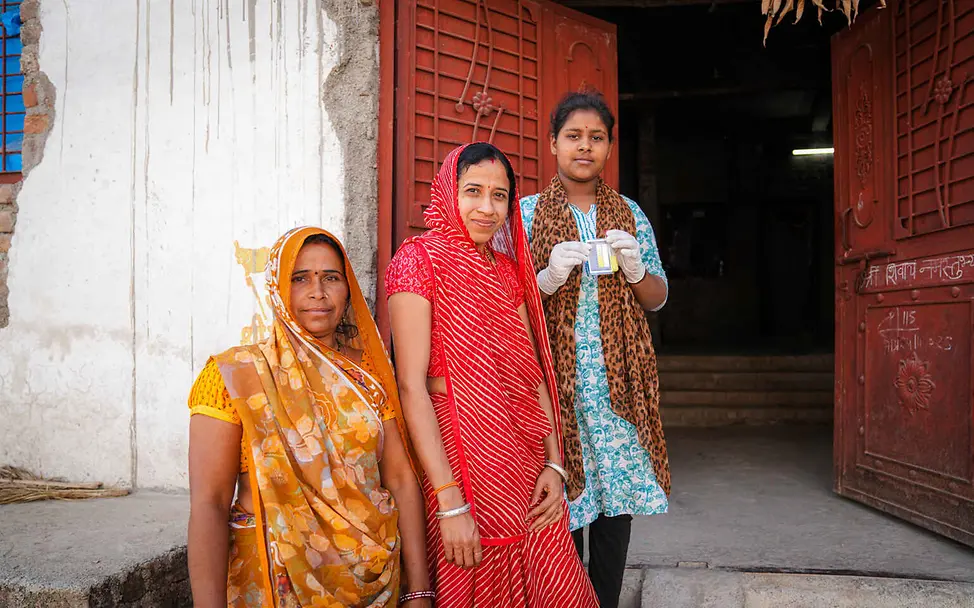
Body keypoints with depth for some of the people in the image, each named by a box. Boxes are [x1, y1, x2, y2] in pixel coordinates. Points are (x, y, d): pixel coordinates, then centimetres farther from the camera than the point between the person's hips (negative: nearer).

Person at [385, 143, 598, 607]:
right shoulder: (419, 259, -8)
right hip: (460, 456, -5)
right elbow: (411, 386, -14)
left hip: (528, 463, 6)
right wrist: (450, 502, -18)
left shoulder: (509, 269, 12)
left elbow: (533, 373, 11)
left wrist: (553, 463, 0)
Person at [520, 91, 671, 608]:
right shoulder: (526, 212, 4)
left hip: (619, 376, 3)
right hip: (557, 376, -2)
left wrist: (634, 269, -7)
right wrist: (549, 278, -17)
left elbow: (657, 299, 14)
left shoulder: (630, 214, 12)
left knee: (618, 490, 4)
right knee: (563, 498, -3)